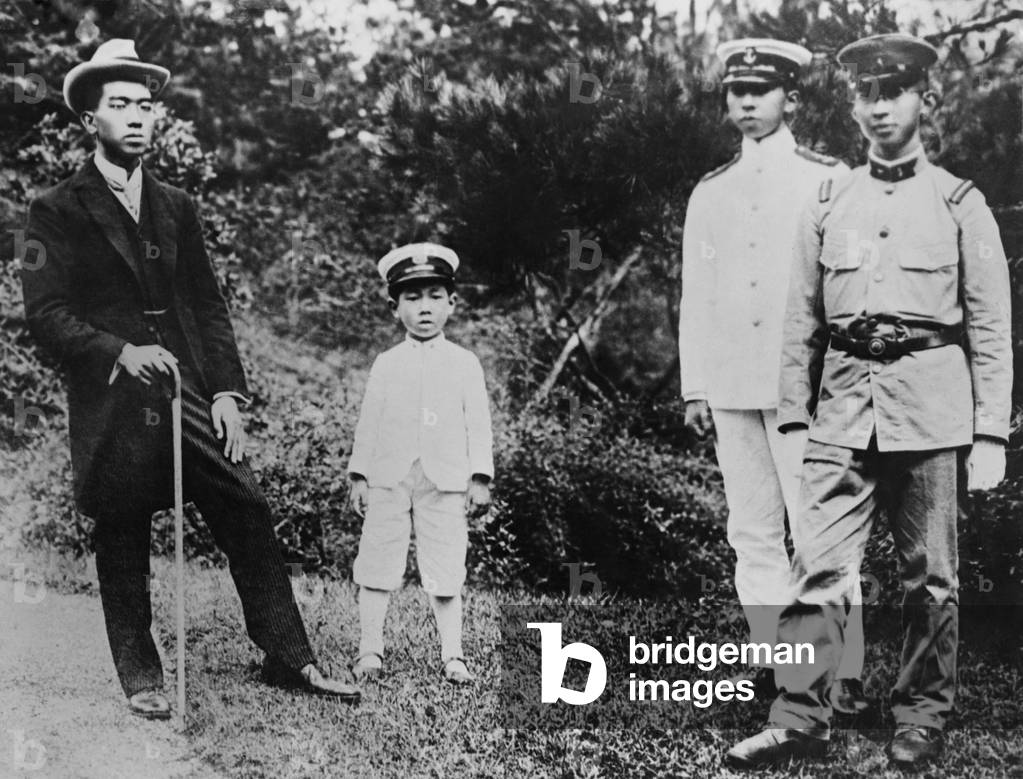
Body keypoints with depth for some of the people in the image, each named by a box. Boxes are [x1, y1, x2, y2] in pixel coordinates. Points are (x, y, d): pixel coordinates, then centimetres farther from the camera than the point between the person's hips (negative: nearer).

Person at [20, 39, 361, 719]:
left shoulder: (176, 208, 15)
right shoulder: (59, 211, 1)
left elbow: (209, 305, 13)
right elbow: (45, 313, -6)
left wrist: (227, 390, 3)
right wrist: (120, 351, -20)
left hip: (189, 395, 4)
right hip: (113, 407, -3)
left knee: (249, 516, -3)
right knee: (123, 545, 5)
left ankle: (289, 658, 7)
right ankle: (141, 678, 20)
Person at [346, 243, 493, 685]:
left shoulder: (464, 363, 7)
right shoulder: (386, 365, 10)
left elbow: (478, 422, 4)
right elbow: (369, 422, 10)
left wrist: (480, 478, -2)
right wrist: (358, 475, 5)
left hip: (445, 481, -1)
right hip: (388, 478, 1)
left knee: (446, 571, 0)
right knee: (377, 564, 1)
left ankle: (452, 656, 7)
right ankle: (370, 650, 10)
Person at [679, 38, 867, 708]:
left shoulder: (828, 181, 4)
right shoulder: (710, 194, 15)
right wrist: (694, 388, 11)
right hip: (732, 388, 4)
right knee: (754, 533, 6)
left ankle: (844, 675, -1)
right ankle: (771, 664, 13)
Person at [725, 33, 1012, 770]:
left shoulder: (961, 204, 6)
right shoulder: (828, 204, 13)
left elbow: (991, 328, 3)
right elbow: (801, 319, 13)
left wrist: (991, 432, -4)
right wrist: (792, 417, 6)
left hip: (928, 404, -2)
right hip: (844, 403, 2)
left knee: (930, 575, 5)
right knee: (819, 564, -7)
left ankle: (922, 723, 18)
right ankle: (799, 719, -4)